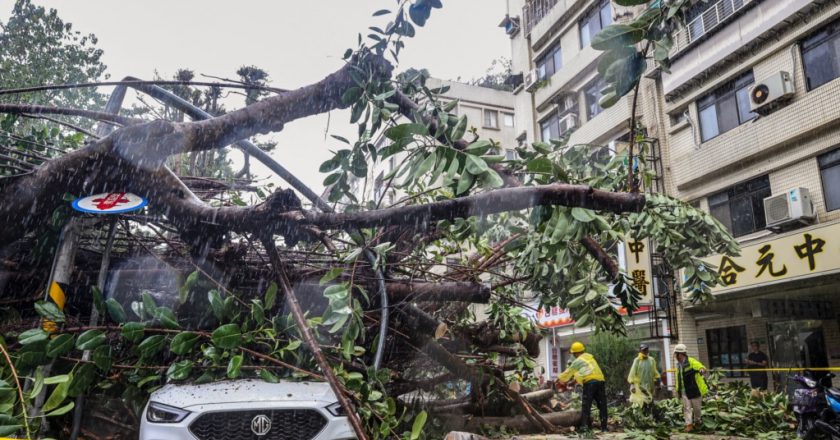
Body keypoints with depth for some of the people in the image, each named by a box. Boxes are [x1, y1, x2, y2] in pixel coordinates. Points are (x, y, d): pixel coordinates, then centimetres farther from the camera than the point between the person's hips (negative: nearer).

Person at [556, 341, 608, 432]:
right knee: (602, 405, 9)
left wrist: (559, 379, 31)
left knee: (586, 405, -2)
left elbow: (568, 372, 16)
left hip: (589, 382, -6)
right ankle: (604, 427, 9)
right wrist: (575, 379, 42)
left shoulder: (577, 361, 4)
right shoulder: (589, 357, 24)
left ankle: (585, 425, -9)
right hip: (600, 381, 6)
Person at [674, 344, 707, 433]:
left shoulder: (691, 361, -13)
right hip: (684, 391, 6)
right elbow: (678, 378, 15)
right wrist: (677, 389, 15)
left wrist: (702, 370, -53)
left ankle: (697, 421, 34)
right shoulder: (678, 365, 10)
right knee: (687, 408, 1)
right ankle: (689, 425, 3)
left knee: (696, 407, 10)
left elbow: (701, 367, -29)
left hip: (694, 390, -6)